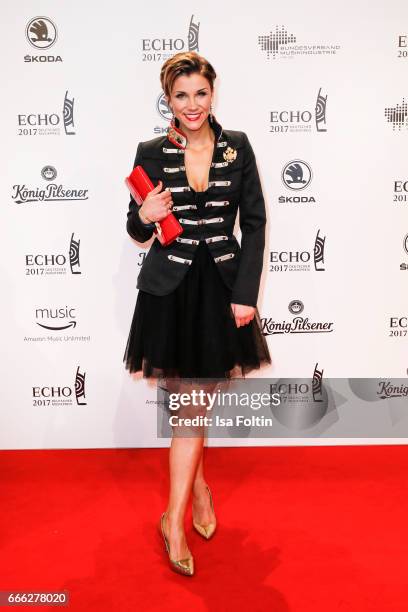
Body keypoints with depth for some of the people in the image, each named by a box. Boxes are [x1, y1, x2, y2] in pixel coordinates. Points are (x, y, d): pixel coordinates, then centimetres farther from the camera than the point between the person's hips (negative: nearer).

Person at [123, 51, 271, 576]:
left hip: (222, 286, 1)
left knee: (194, 405, 4)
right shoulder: (150, 153, -1)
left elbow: (254, 223, 1)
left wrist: (246, 292, -6)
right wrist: (144, 216, -18)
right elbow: (137, 232, 6)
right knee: (187, 402, 8)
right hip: (169, 288, 0)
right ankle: (200, 488, 33)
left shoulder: (237, 146, 1)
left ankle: (174, 519, 18)